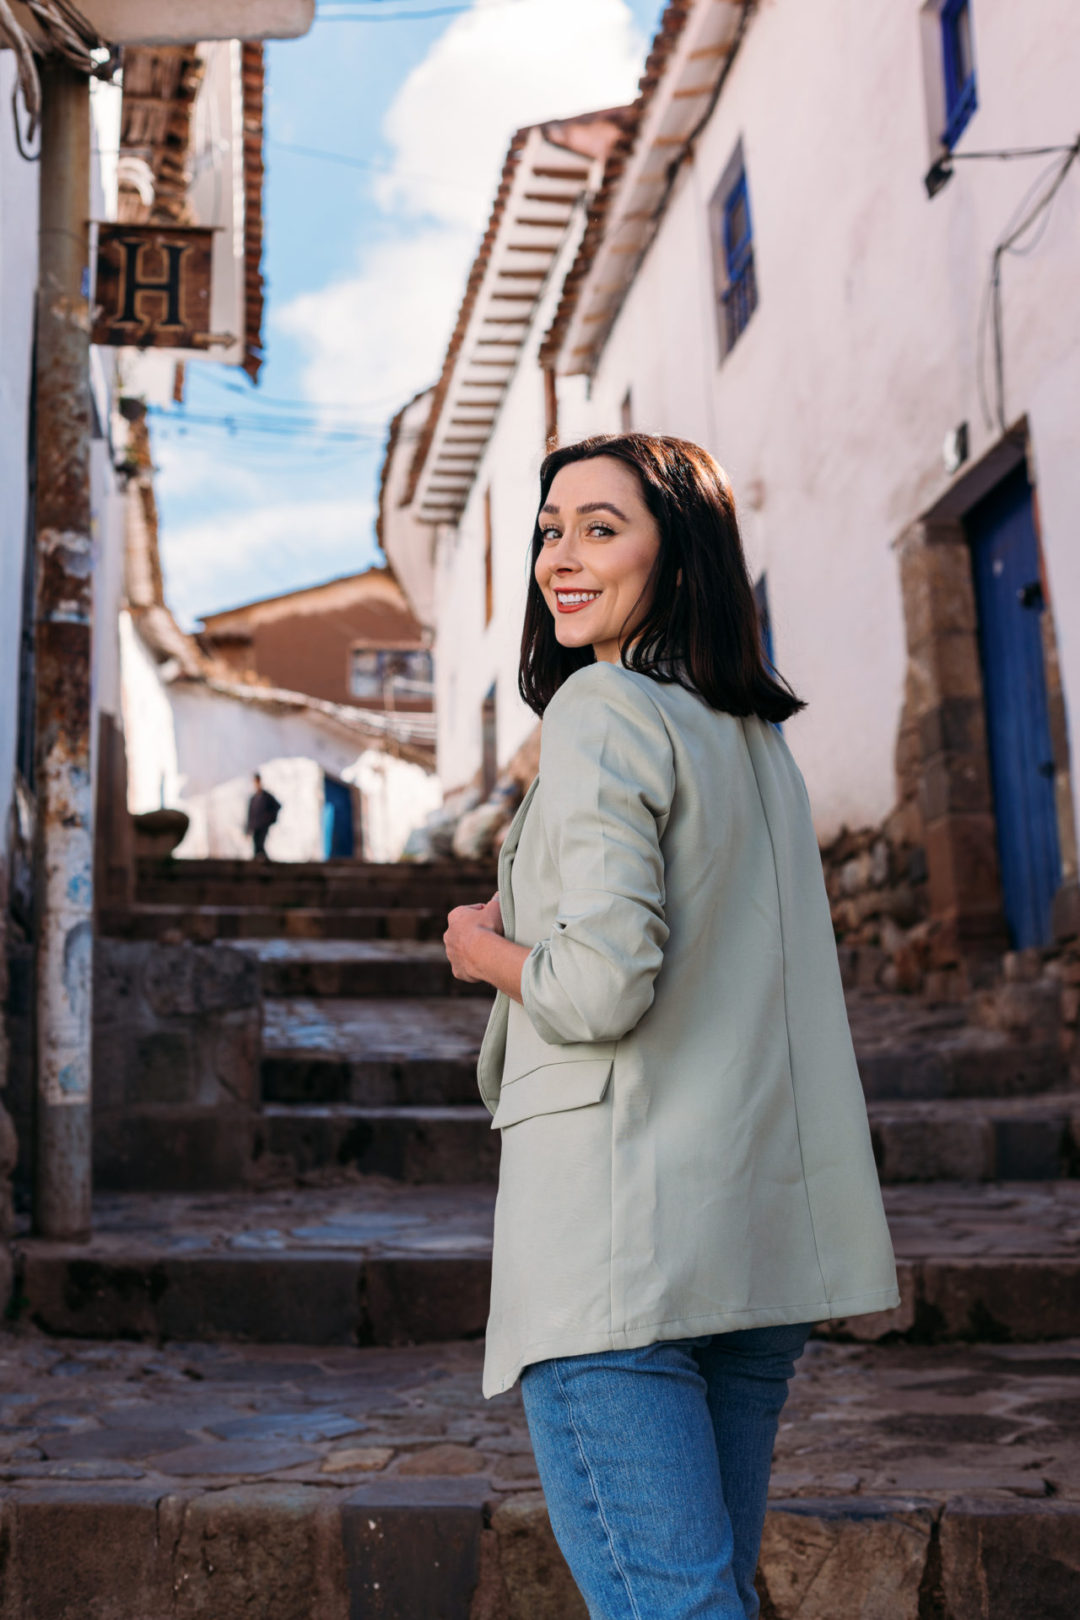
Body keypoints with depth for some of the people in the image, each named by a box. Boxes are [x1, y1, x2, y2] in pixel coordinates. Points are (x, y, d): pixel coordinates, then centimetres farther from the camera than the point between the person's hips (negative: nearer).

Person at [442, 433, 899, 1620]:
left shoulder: (603, 709, -11)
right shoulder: (758, 736, 15)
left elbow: (603, 987, -21)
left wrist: (487, 950, -2)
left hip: (621, 1233, -9)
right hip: (762, 1233, 9)